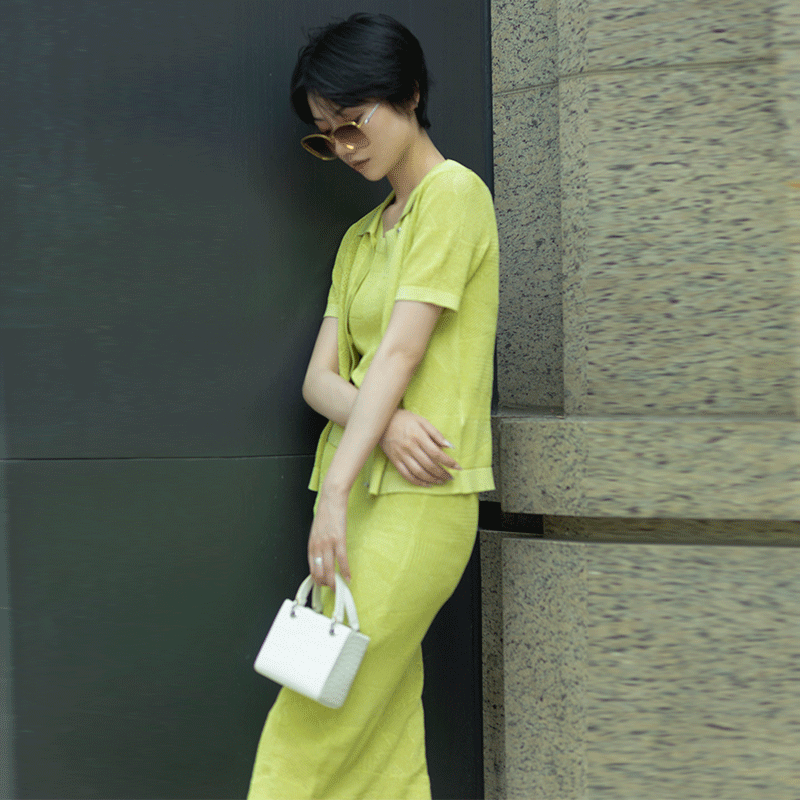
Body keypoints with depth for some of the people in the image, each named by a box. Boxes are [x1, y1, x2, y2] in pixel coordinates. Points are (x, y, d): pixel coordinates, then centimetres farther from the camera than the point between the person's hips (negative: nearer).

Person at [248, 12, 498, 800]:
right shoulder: (360, 237, 21)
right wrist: (381, 423, -13)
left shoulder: (453, 195, -3)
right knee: (382, 735, 5)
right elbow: (320, 376, 10)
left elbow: (401, 351, -14)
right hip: (359, 492, 7)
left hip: (417, 500, -7)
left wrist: (336, 490, -20)